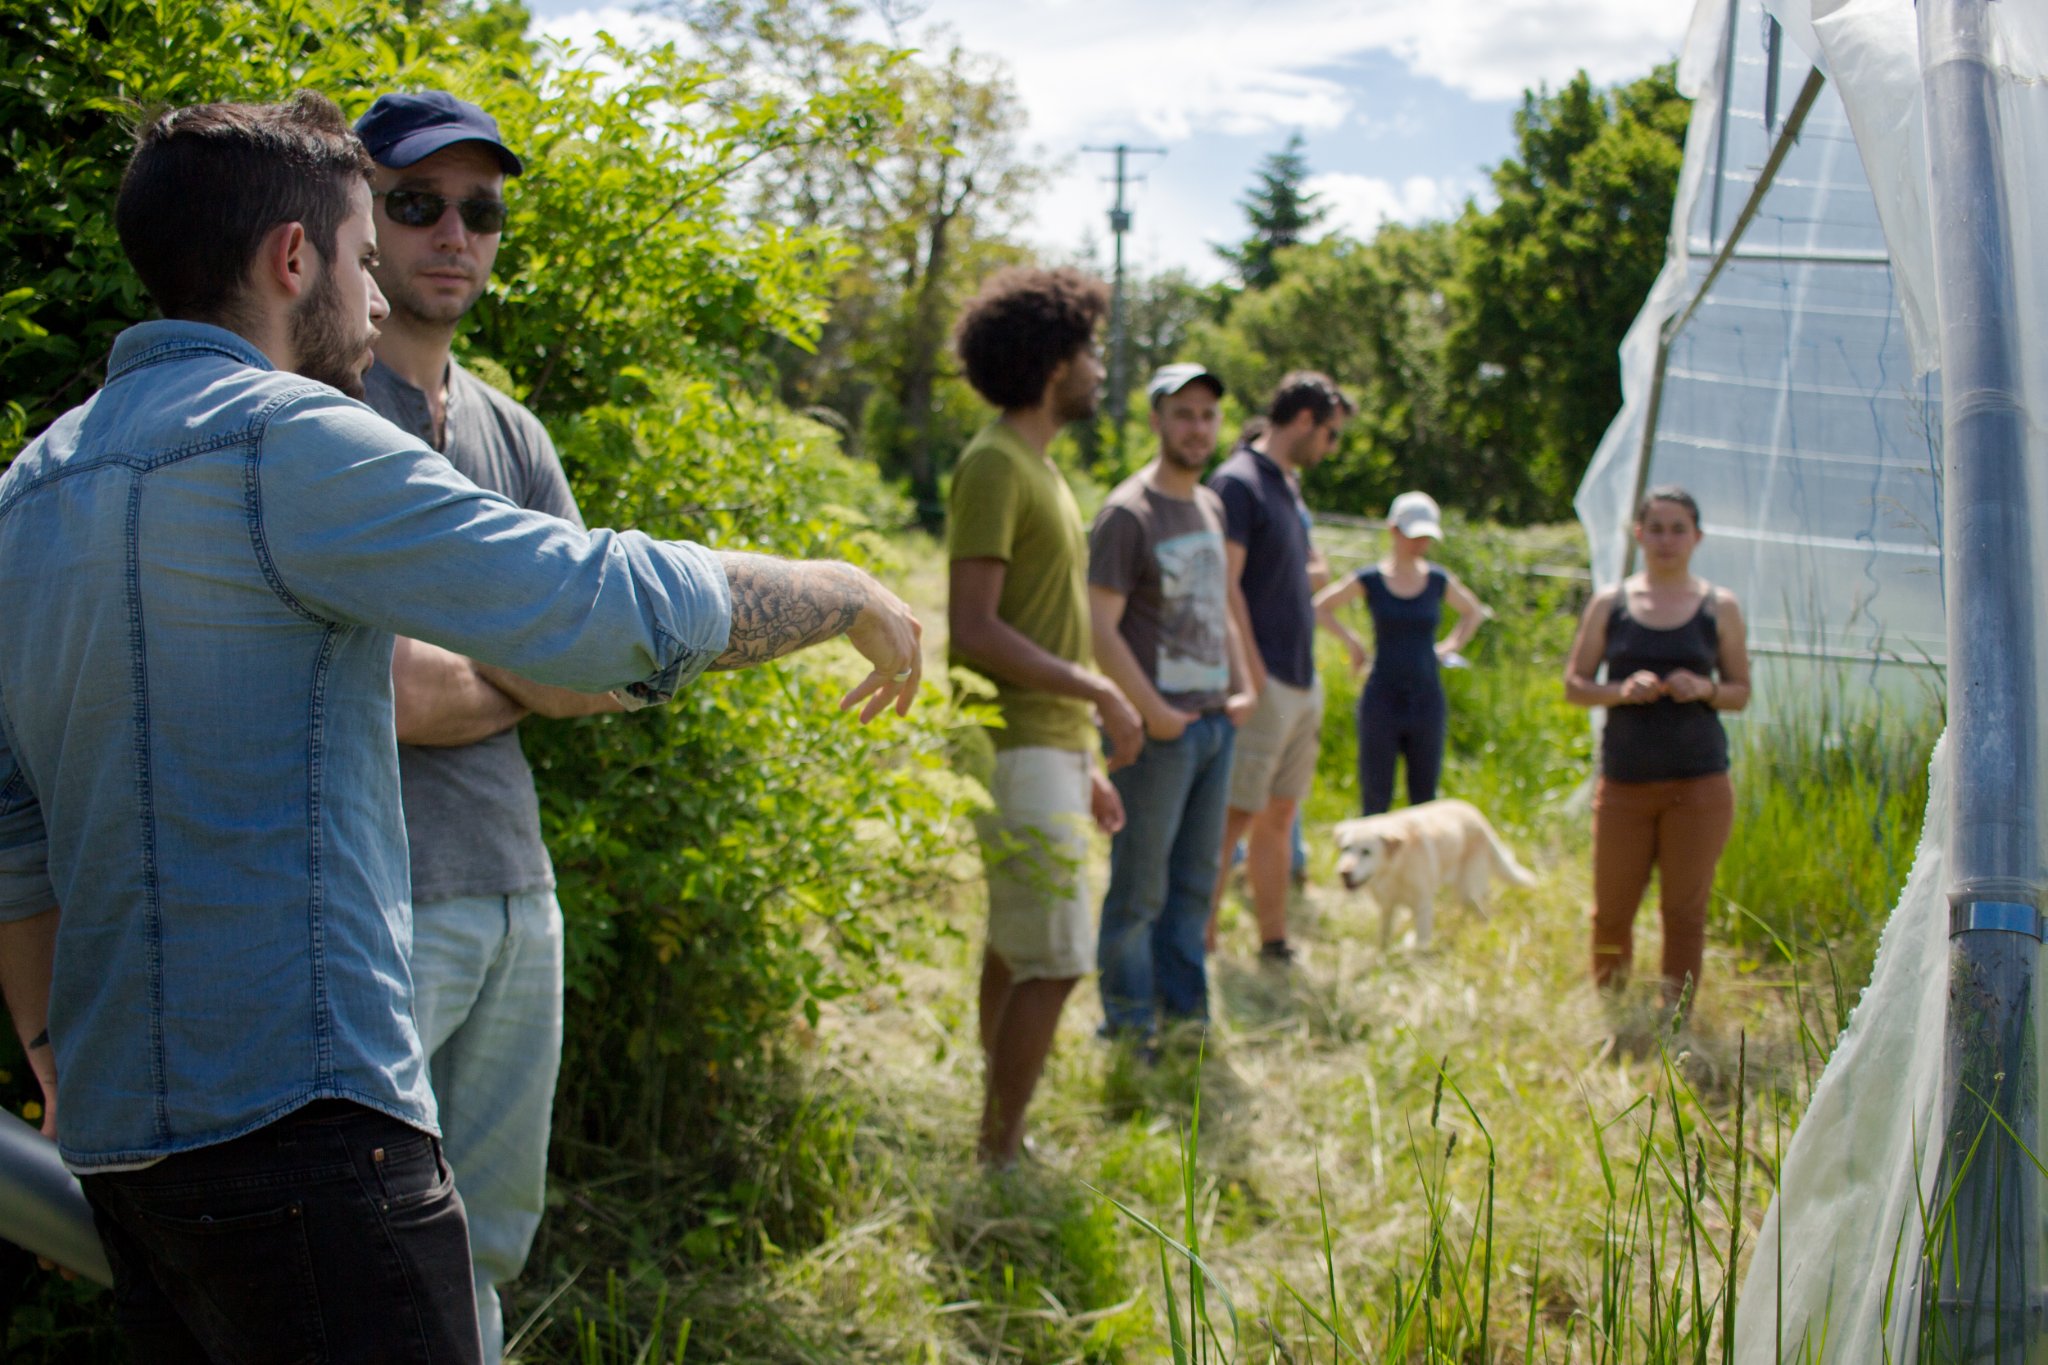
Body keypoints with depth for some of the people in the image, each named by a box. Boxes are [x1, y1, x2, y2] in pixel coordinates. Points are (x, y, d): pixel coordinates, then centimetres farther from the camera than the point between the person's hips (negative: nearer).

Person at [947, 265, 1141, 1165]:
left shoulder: (1037, 466, 17)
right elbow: (974, 629, -21)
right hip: (1021, 747, -10)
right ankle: (1000, 1158, 0)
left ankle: (998, 1142, 22)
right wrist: (1099, 693, -17)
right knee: (1054, 963, -8)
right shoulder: (994, 464, -13)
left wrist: (1085, 769, 19)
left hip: (1053, 747, 10)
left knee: (1015, 952, 13)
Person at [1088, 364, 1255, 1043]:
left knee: (1194, 881, 13)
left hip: (1215, 722, 7)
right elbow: (1100, 627, -15)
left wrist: (1242, 688, 12)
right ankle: (1130, 1027, 8)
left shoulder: (1211, 507, 15)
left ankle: (1185, 1015, 23)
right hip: (1157, 729, -7)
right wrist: (1151, 712, -16)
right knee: (1139, 888, -1)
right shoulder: (1127, 513, -9)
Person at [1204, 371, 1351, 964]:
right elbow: (1225, 586, -18)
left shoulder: (1289, 486, 17)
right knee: (1235, 816, -7)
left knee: (1278, 815, 13)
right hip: (1264, 685, -9)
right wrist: (1252, 673, -20)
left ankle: (1274, 943, 19)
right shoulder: (1237, 482, -11)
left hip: (1301, 682, 9)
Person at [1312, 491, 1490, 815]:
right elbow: (1319, 608, 6)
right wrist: (1350, 640, -1)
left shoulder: (1439, 581, 5)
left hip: (1427, 703, 3)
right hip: (1381, 703, -3)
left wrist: (1451, 646, 11)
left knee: (1424, 799, 5)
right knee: (1376, 799, 0)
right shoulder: (1370, 580, -3)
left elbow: (1474, 612, 23)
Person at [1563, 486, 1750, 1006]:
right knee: (1611, 910, 4)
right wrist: (1622, 691, -12)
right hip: (1623, 782, 1)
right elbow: (1574, 685, 7)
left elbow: (1741, 691, 10)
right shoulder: (1609, 604, 7)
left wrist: (1704, 689, -11)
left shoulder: (1719, 607, 7)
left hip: (1698, 783, -1)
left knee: (1684, 909, 0)